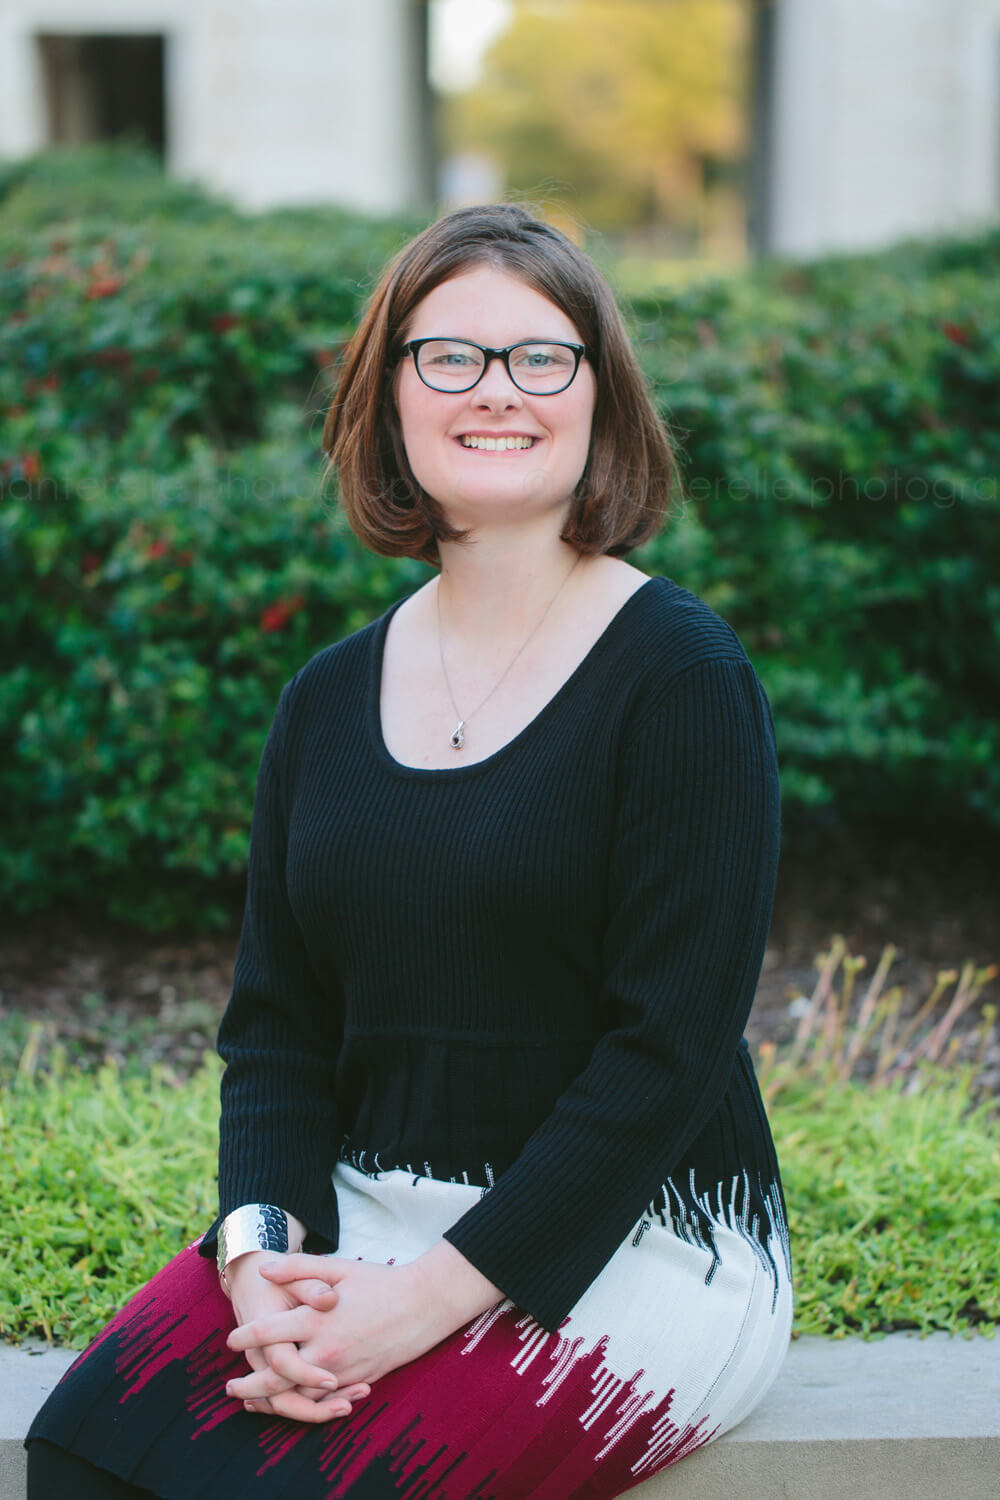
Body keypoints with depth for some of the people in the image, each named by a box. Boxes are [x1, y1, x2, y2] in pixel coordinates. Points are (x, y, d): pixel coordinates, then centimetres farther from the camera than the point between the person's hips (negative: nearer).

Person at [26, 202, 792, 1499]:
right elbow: (274, 1019, 9)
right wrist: (264, 1245, -12)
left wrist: (436, 1295, -19)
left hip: (632, 1243, -5)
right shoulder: (328, 700, 10)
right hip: (363, 1221, 5)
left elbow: (672, 1046, -13)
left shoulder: (683, 675, -7)